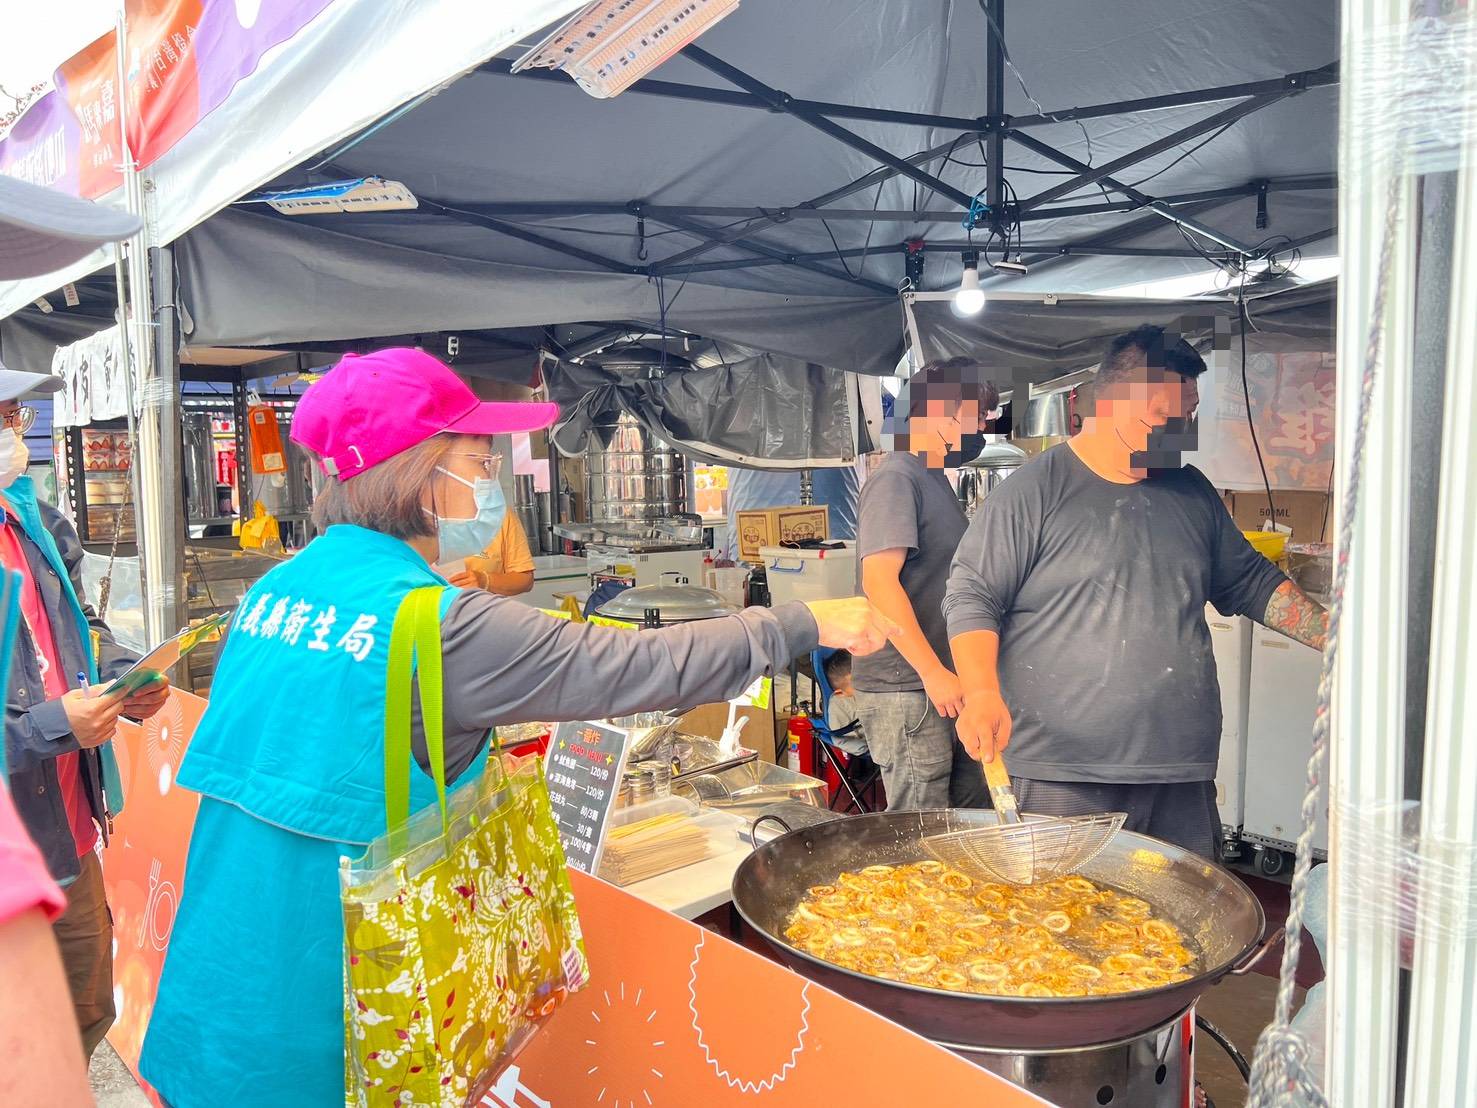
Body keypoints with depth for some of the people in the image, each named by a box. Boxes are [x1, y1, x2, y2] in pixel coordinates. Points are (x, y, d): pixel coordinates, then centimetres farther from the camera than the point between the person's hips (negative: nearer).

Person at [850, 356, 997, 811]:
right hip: (905, 690, -9)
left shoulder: (937, 481, 18)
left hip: (946, 686, 9)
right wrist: (932, 671, -23)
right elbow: (879, 579, -22)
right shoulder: (896, 478, -12)